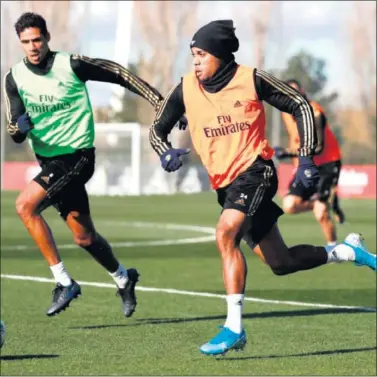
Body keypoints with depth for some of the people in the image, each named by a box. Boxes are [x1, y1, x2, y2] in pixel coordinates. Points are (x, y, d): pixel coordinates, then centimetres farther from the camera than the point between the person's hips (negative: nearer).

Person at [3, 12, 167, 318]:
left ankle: (64, 281, -17)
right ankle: (123, 278, 40)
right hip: (47, 158, 5)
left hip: (77, 155, -5)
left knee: (25, 205, -24)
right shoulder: (15, 78, -1)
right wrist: (19, 127, -28)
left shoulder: (71, 65, -13)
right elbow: (16, 132, -3)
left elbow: (119, 74, -3)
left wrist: (160, 102, -3)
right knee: (83, 236, 13)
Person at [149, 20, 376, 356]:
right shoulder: (186, 89, 0)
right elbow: (157, 129, 11)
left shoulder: (251, 80, -9)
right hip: (225, 183, 5)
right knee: (281, 263, 9)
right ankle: (347, 251, 35)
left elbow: (301, 107, 1)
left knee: (225, 234, -30)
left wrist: (306, 159, -4)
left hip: (255, 171, -5)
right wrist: (167, 154, -11)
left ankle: (234, 328, -27)